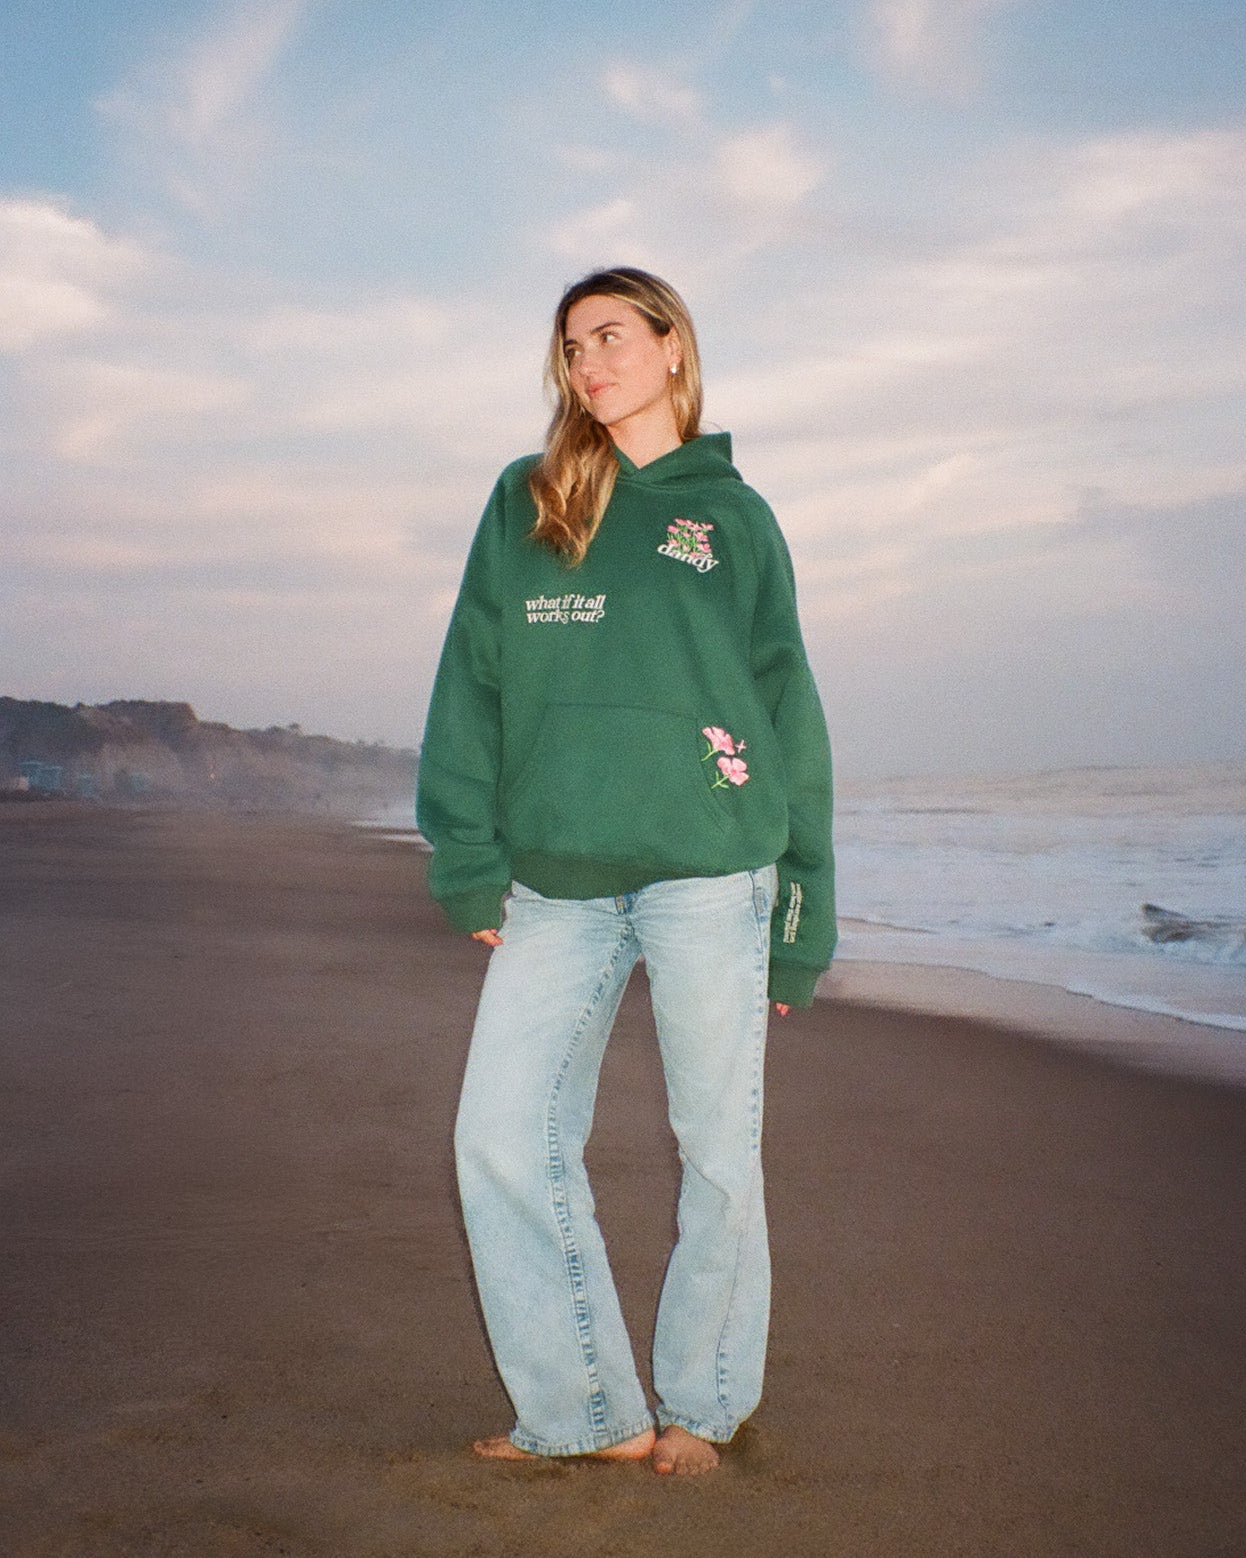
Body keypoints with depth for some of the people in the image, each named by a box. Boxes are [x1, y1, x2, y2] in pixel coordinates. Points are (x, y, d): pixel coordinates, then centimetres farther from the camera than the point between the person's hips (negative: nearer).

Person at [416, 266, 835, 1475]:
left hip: (707, 871, -2)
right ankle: (589, 1410, 12)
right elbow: (473, 680, 9)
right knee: (503, 1140, -2)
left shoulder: (731, 513, 10)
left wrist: (803, 911, 3)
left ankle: (700, 1403, 21)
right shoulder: (522, 502, 14)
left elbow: (787, 705, 9)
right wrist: (468, 859, -2)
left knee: (717, 1151, 3)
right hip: (557, 878, 2)